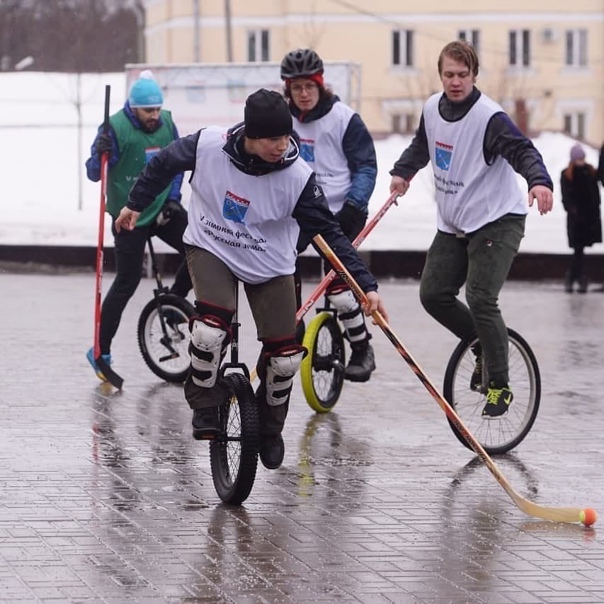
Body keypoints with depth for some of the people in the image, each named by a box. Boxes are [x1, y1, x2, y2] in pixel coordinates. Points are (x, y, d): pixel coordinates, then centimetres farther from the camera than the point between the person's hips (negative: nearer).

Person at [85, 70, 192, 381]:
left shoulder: (166, 123, -1)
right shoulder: (116, 128, -16)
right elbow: (94, 174, -14)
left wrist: (173, 198, 1)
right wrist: (100, 153, -34)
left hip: (163, 208, 5)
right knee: (127, 283, -4)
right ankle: (100, 351, 6)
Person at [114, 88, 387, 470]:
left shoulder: (297, 177, -25)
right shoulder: (208, 146, -23)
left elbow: (329, 233, -20)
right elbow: (165, 163, -2)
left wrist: (366, 285, -25)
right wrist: (136, 204, 10)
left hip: (269, 266, 1)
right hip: (211, 250, -1)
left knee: (285, 358, -3)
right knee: (211, 329, -25)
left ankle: (270, 427, 27)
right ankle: (205, 406, 2)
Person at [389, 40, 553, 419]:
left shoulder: (489, 117, -19)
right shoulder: (433, 109, 3)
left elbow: (522, 150, -31)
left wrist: (540, 181, -48)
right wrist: (402, 172, 18)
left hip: (497, 222, -7)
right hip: (453, 225, 7)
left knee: (481, 301, -17)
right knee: (433, 294, 1)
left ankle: (499, 387, -5)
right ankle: (483, 345, 24)